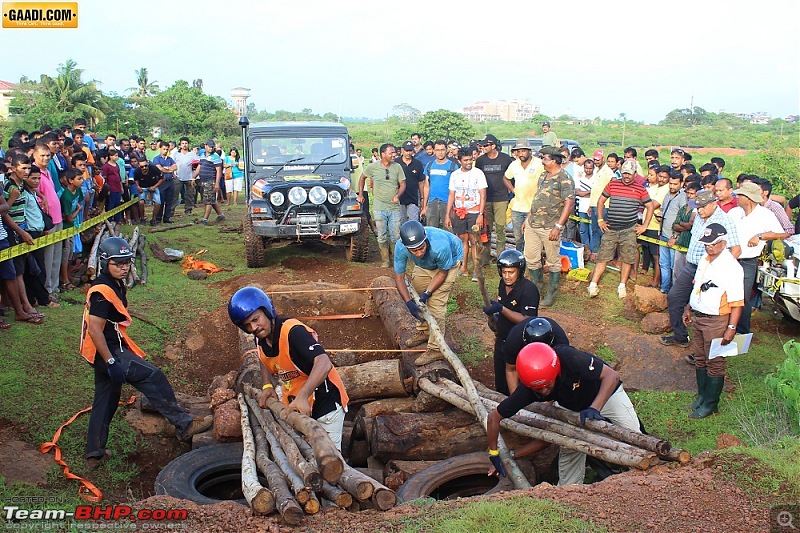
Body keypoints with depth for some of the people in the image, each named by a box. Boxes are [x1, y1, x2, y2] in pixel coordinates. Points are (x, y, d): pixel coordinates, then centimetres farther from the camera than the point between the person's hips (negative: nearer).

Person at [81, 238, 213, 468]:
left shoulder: (117, 285, 12)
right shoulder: (102, 291, -20)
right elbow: (94, 330, -25)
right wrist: (111, 362, -25)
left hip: (111, 351, 11)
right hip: (108, 352, -11)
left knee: (106, 401, 17)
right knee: (153, 376, -14)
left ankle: (94, 454, 27)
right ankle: (183, 425, -8)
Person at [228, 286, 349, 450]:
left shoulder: (293, 331, -28)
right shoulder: (260, 339, -2)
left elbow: (324, 363, -42)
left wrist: (302, 396, -52)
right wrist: (267, 386, 1)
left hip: (325, 404, -8)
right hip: (294, 406, 8)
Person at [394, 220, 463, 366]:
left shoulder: (440, 246, -45)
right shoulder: (400, 248, -35)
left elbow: (443, 273, -23)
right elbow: (399, 277, -22)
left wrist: (427, 293, -25)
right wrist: (409, 303, -31)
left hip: (448, 261, -5)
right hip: (424, 264, 5)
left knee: (436, 303, -14)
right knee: (418, 297, 12)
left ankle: (436, 349, -7)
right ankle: (423, 332, 37)